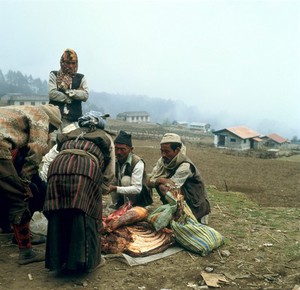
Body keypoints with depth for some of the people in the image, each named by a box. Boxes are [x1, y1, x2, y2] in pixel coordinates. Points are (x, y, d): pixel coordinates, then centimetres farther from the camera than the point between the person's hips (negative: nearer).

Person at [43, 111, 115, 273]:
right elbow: (109, 172, 25)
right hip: (86, 169, -3)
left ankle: (59, 260, 20)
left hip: (57, 167, 3)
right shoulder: (105, 138, 30)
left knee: (59, 215, 11)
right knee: (87, 214, 6)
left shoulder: (70, 134, 38)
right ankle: (89, 260, 11)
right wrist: (100, 191, 41)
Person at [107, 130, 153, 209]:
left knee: (125, 179, -27)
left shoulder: (138, 163, -24)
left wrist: (115, 188, -39)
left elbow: (137, 189, -31)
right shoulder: (113, 160, -7)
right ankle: (116, 205, 2)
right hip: (123, 196, 6)